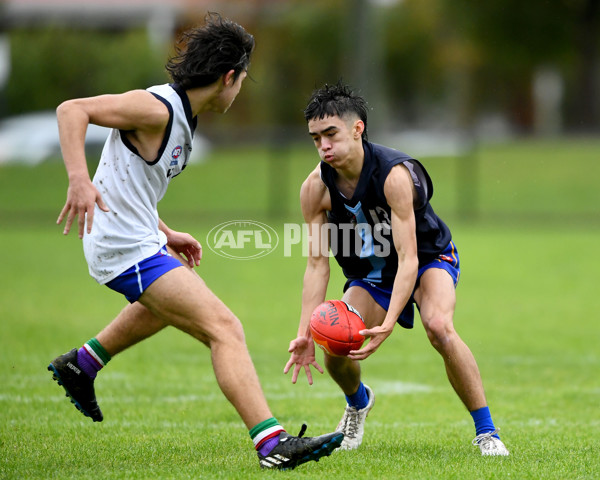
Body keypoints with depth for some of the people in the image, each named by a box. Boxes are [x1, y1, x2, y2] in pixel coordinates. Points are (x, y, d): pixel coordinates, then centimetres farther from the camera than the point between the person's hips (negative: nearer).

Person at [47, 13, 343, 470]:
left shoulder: (180, 115, 11)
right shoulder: (158, 107, -19)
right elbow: (72, 110, -25)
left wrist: (166, 235, 23)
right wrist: (79, 179, -37)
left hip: (141, 240, 11)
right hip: (127, 250, -11)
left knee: (168, 305, 40)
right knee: (225, 329, -16)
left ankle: (80, 364, 48)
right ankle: (273, 444, -23)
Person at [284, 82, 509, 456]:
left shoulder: (395, 175, -34)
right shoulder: (316, 189, -19)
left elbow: (408, 260, -36)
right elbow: (317, 264, -14)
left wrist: (388, 325, -48)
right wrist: (305, 333, -24)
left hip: (429, 259, -5)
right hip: (370, 273, 5)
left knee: (439, 326, -34)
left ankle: (486, 431, -23)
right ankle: (358, 402, 24)